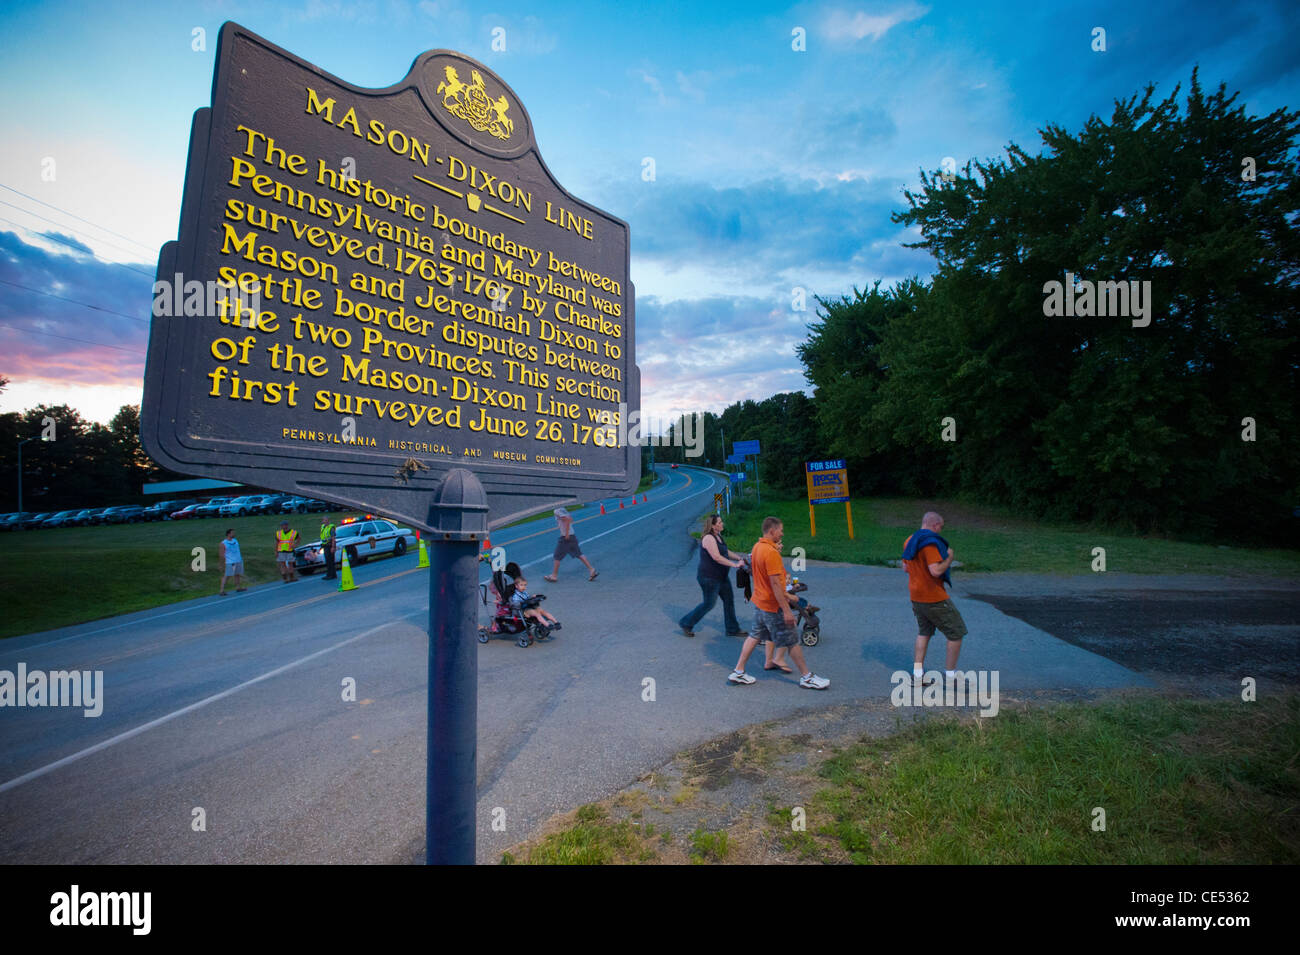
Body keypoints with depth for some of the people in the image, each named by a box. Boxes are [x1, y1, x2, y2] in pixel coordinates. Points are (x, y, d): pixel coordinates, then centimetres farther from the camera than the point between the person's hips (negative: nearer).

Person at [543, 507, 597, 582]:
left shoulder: (557, 511, -15)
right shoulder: (562, 510, 11)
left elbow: (567, 520, -26)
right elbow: (570, 519, 20)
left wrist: (567, 534, -23)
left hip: (565, 537, -8)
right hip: (572, 536, 8)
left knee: (557, 556, 6)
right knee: (578, 554, 11)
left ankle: (554, 576, 16)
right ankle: (591, 569, 5)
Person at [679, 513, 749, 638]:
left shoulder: (718, 535, 8)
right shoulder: (708, 538, -22)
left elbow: (725, 551, 23)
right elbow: (716, 557, -31)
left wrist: (739, 558, 15)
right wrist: (735, 564, -30)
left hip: (721, 576, 10)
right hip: (709, 577, -10)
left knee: (729, 600, 12)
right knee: (709, 604, 0)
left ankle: (733, 629, 24)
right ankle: (685, 623, 17)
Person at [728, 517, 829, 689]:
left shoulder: (757, 547, 7)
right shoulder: (771, 552, -24)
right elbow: (775, 583, -26)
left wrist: (786, 595, 22)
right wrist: (786, 610, -23)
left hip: (759, 602, 9)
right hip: (772, 606, -9)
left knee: (755, 636, 16)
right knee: (791, 641, 5)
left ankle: (738, 672, 19)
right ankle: (807, 677, 19)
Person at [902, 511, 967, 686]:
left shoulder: (909, 541, 9)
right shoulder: (930, 543, -20)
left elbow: (905, 567, 19)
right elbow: (936, 571, -27)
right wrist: (949, 557, -12)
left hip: (915, 597, 9)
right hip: (934, 598, -9)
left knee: (924, 632, 20)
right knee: (956, 632, 6)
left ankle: (918, 673, 19)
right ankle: (950, 675, 12)